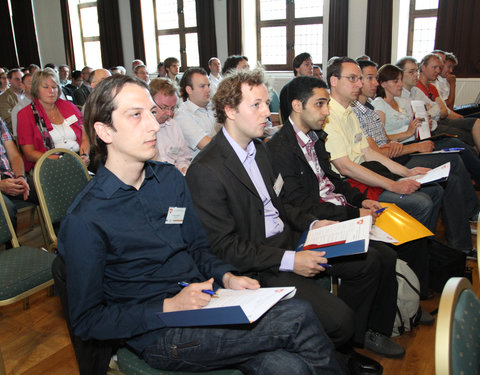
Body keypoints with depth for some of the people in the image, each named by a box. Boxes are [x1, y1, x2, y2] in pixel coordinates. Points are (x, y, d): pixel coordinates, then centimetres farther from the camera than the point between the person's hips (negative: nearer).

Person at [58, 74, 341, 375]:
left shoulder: (170, 178, 5)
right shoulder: (85, 220, -14)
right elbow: (86, 321, -8)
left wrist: (226, 277, -4)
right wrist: (169, 307, -17)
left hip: (207, 300, 6)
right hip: (160, 337, -5)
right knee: (298, 317, -19)